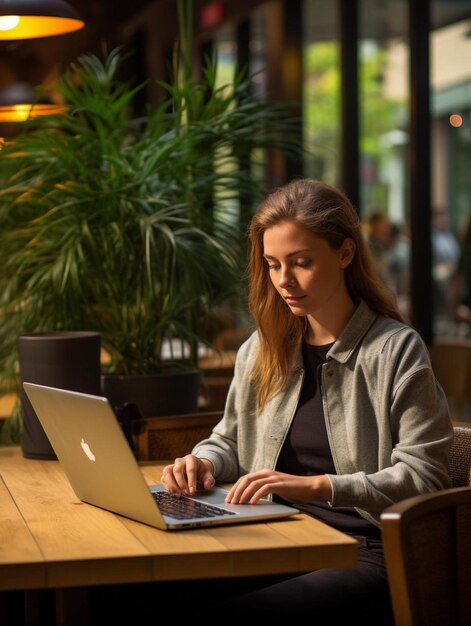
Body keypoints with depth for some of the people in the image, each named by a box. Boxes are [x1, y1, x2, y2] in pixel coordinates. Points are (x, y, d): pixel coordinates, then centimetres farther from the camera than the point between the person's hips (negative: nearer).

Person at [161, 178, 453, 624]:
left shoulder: (396, 349, -3)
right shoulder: (261, 351, 15)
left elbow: (423, 476, -11)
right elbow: (229, 441, 28)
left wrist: (317, 485, -21)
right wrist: (203, 463, 3)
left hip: (366, 554, -5)